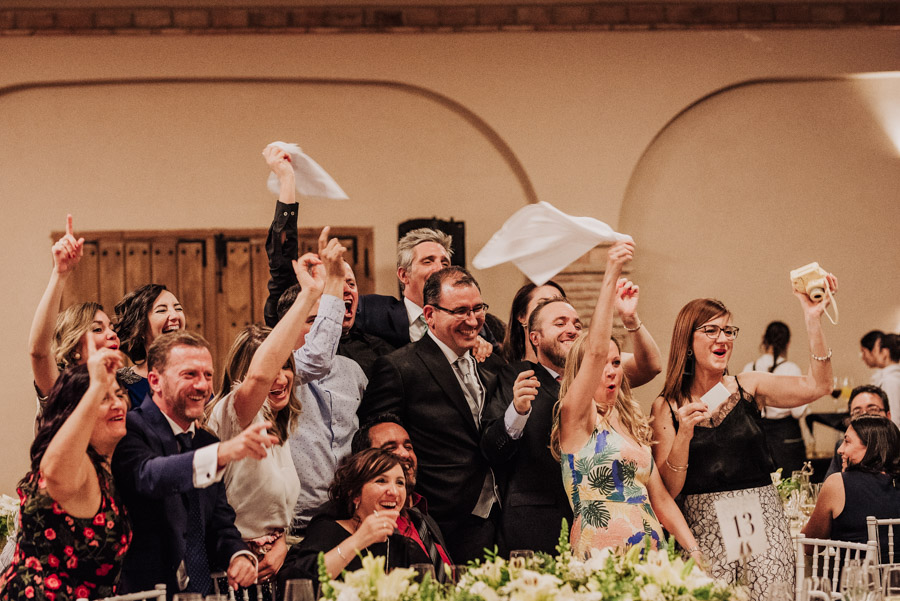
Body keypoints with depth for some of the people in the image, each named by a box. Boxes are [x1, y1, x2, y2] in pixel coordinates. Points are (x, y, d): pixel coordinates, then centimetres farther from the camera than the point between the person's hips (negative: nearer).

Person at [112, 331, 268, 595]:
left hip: (203, 592, 6)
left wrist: (239, 556, -5)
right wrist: (222, 453, -44)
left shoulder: (207, 442, 16)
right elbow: (147, 476, -31)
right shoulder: (130, 430, -9)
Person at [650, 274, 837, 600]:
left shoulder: (748, 387, 7)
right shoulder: (666, 407, 3)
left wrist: (813, 319, -16)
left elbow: (815, 386, -8)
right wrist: (683, 436, -18)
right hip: (703, 527, -1)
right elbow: (668, 488, -2)